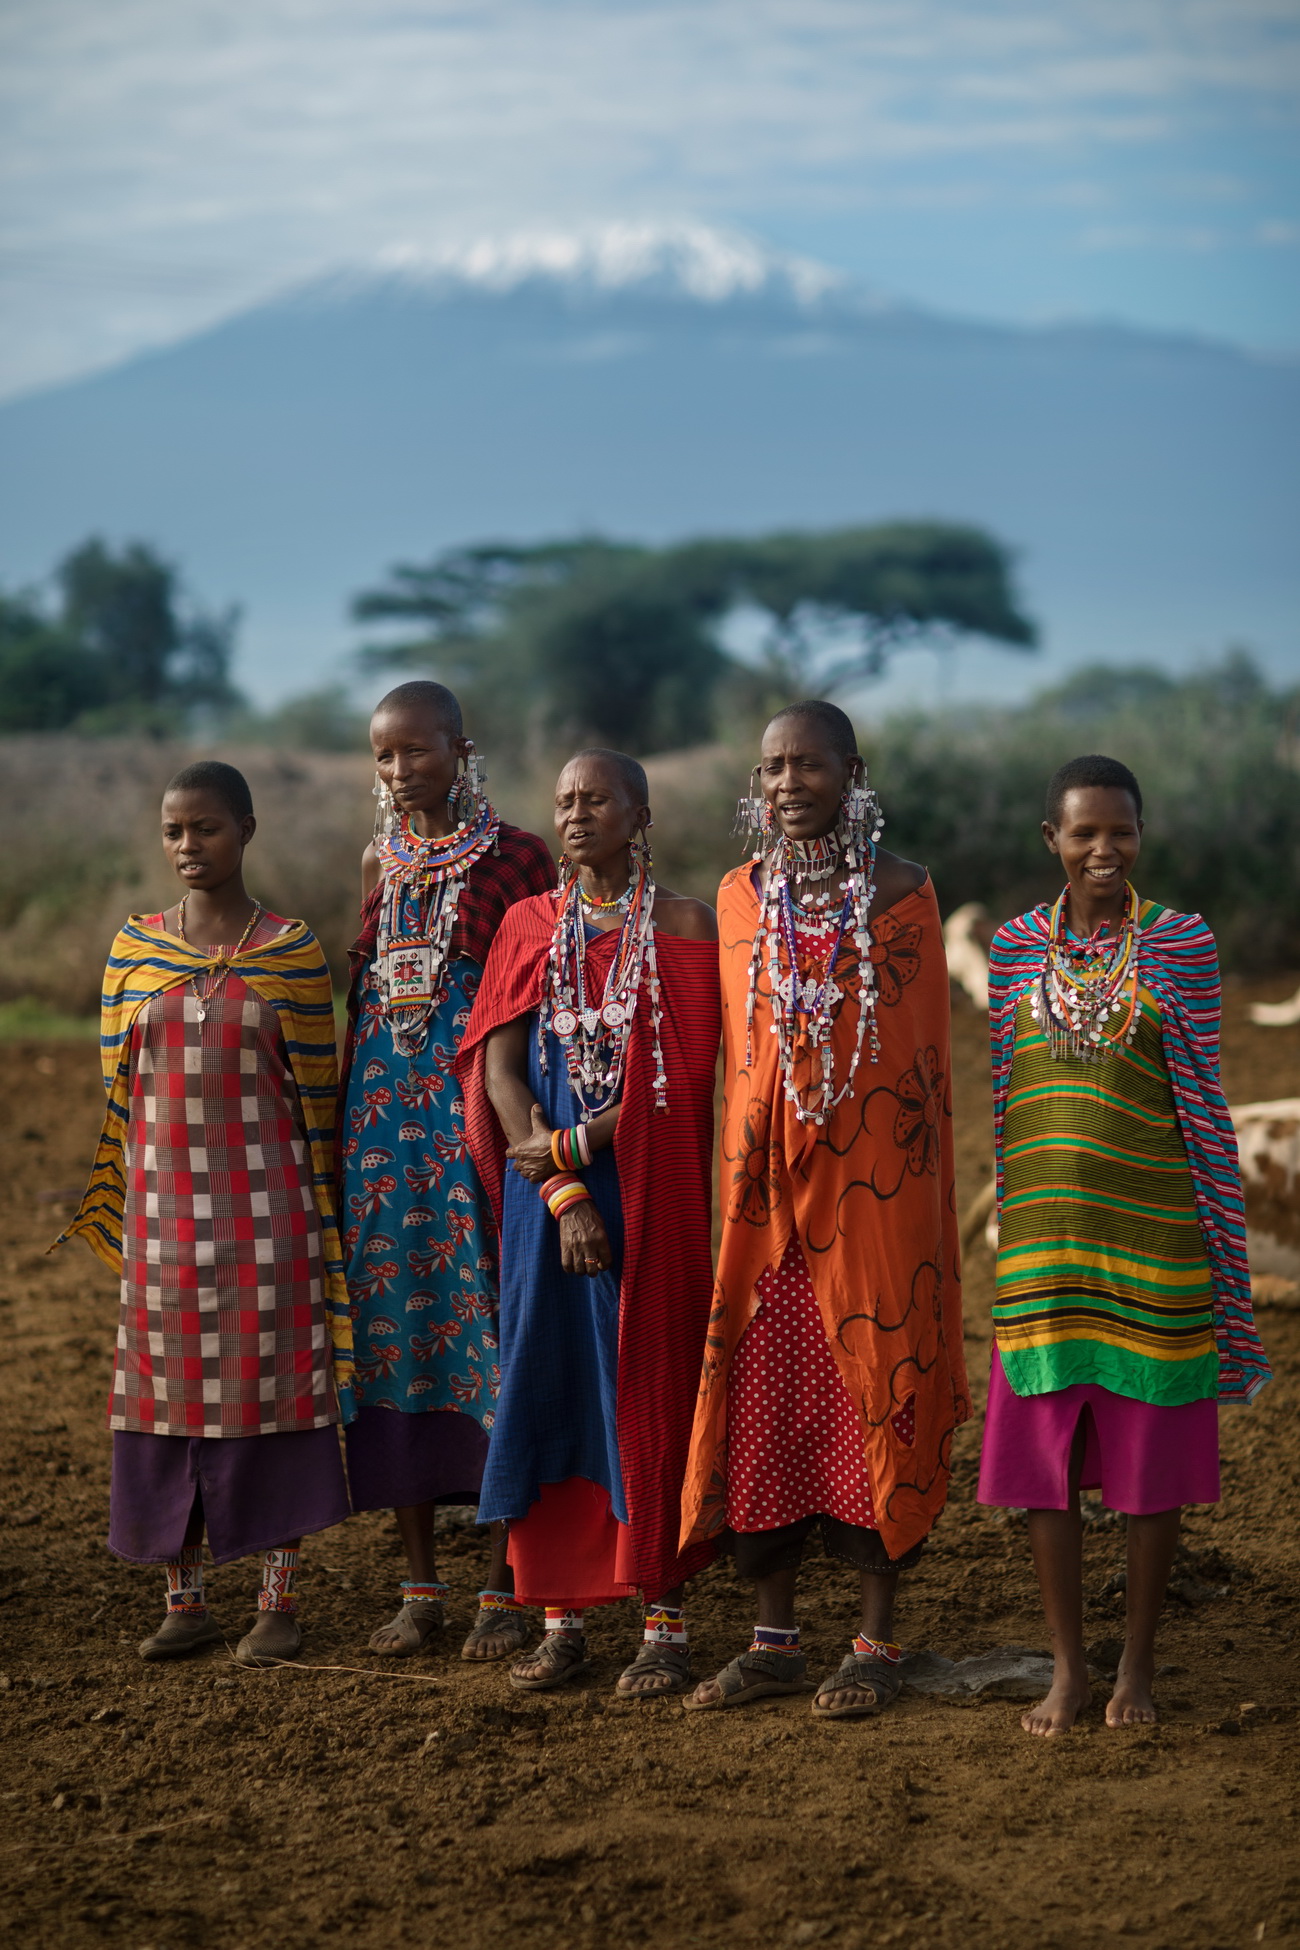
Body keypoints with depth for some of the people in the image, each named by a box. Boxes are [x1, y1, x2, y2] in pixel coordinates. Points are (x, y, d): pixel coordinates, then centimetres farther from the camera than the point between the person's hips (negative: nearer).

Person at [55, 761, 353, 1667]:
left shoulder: (292, 949, -2)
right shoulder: (135, 946, 6)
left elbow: (317, 1094, 0)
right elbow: (117, 1084, 9)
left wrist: (323, 1219, 0)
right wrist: (115, 1211, 7)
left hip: (266, 1205, -3)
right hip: (165, 1208, 3)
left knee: (272, 1391, 1)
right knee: (170, 1395, 5)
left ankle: (280, 1598, 10)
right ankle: (185, 1598, 16)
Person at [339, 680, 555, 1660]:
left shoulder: (517, 856, -2)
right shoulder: (382, 860, 13)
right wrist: (347, 1126, 12)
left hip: (481, 1110, -5)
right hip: (385, 1117, 5)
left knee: (487, 1323, -5)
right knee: (393, 1329, 4)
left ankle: (504, 1586, 2)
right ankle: (421, 1585, 13)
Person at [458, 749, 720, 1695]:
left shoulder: (683, 925, -1)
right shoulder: (530, 926, 9)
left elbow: (683, 1079, -9)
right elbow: (499, 1068, 1)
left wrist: (569, 1144, -12)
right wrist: (563, 1194, -10)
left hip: (649, 1189, -3)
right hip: (547, 1195, 3)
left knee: (649, 1384, -2)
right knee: (548, 1384, 3)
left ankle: (666, 1624, 4)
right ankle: (562, 1618, 11)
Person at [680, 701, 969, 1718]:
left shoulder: (901, 892, -1)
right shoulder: (740, 896, 9)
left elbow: (927, 1056, 1)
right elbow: (736, 1051, 14)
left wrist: (922, 1200, -2)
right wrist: (737, 1190, 9)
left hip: (873, 1187, -3)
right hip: (763, 1185, 4)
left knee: (875, 1396, 0)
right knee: (764, 1400, 5)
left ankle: (878, 1643, 10)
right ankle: (775, 1639, 15)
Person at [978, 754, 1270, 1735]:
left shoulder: (1182, 946, -2)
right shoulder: (1016, 948, 5)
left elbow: (1205, 1103, -1)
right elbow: (1007, 1100, 9)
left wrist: (1226, 1252, -2)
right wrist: (1017, 1234, 9)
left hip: (1154, 1236, -2)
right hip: (1044, 1239, 2)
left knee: (1153, 1456, 4)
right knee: (1042, 1453, 4)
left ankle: (1138, 1667, 17)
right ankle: (1068, 1669, 16)